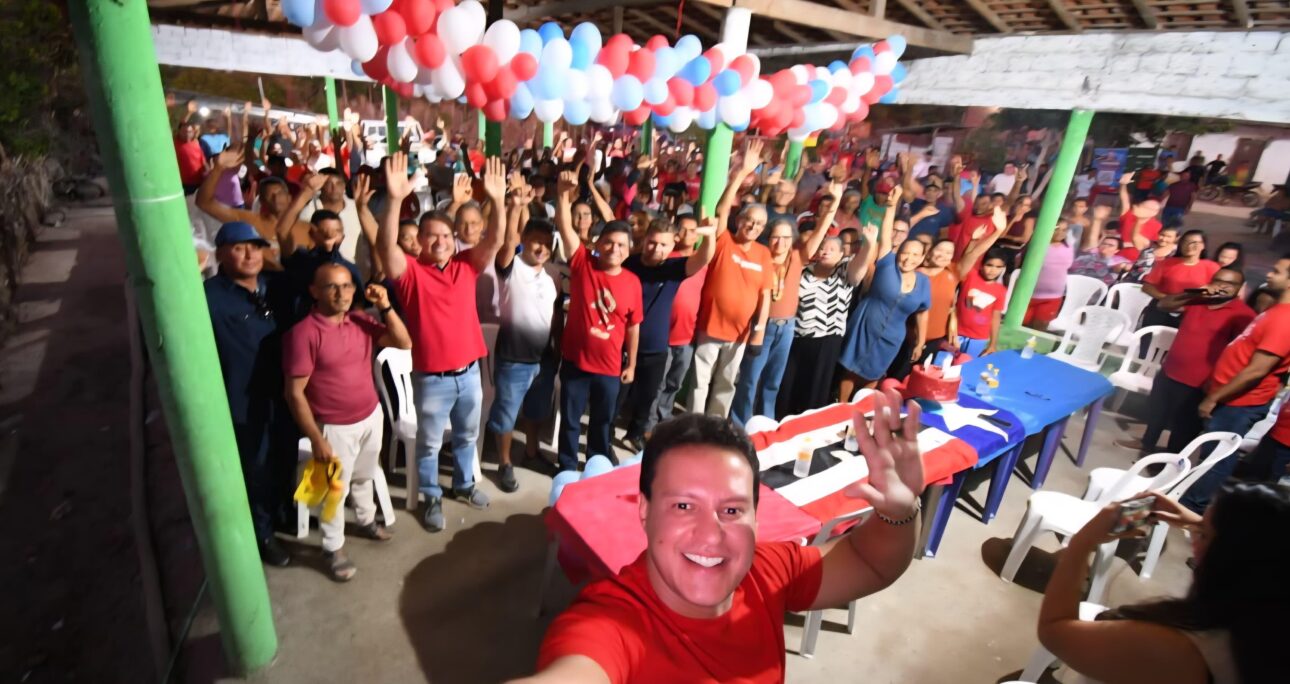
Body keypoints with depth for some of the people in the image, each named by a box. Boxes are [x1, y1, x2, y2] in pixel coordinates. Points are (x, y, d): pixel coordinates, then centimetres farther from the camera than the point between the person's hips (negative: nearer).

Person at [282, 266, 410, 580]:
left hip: (371, 416, 5)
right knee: (335, 490, 11)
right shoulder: (303, 333, -20)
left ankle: (366, 521, 48)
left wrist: (385, 307, -16)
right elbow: (294, 393, -18)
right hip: (336, 427, -5)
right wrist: (316, 439, -18)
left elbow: (404, 343, -3)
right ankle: (333, 549, 31)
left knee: (364, 477, 25)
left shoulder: (360, 321, -3)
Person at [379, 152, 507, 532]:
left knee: (466, 436, 23)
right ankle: (432, 497, 35)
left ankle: (464, 483, 45)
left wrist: (497, 200, -25)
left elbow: (493, 241, -11)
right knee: (429, 442, 15)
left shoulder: (466, 265, 1)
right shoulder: (410, 270, -9)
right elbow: (386, 245, -27)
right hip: (431, 377, -3)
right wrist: (395, 199, -40)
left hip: (469, 371, 4)